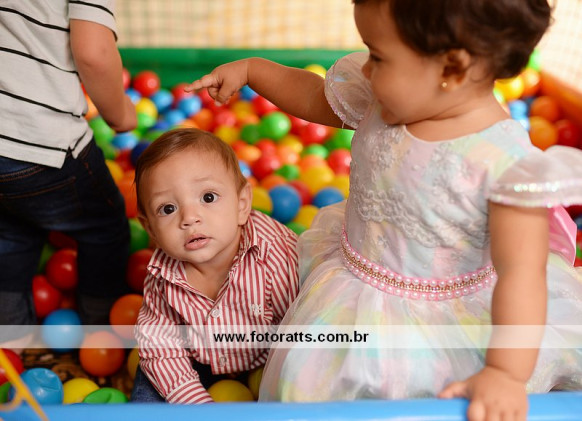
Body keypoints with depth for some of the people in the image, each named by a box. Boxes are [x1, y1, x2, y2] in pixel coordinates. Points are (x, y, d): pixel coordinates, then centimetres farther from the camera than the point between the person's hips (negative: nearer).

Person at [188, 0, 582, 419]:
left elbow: (521, 271, -30)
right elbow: (315, 97, 10)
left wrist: (506, 374, -37)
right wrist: (251, 69, 10)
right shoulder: (384, 99, -9)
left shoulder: (506, 161, -28)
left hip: (449, 319, -4)